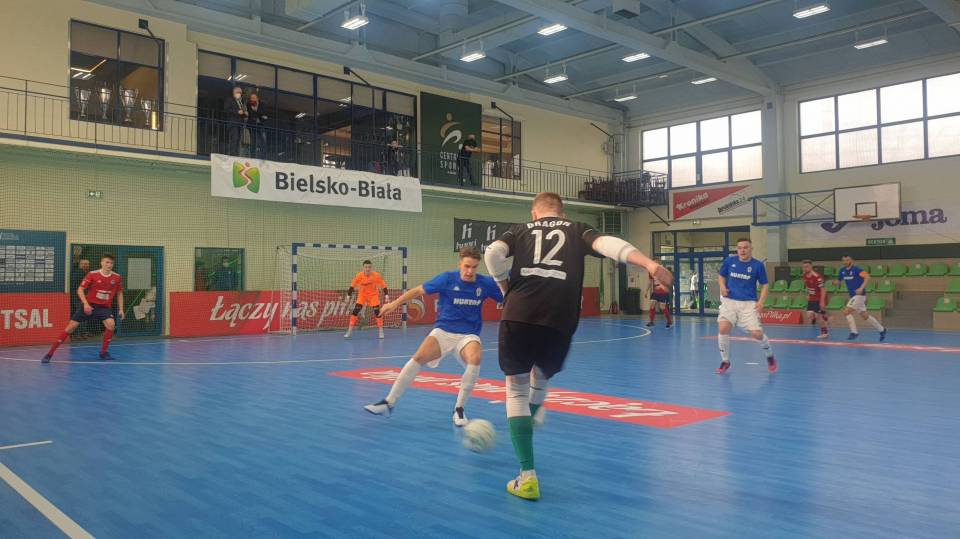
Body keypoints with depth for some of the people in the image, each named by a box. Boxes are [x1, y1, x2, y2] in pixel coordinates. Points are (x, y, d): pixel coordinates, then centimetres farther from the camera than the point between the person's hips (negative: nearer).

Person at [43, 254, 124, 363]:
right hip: (89, 306, -1)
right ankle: (50, 353, 6)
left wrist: (121, 309, 3)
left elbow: (119, 293, 10)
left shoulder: (116, 277, -3)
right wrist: (85, 304, -23)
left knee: (111, 325, -24)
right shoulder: (92, 274, -11)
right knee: (71, 327, -4)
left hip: (104, 307, 1)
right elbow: (80, 290, -10)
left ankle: (103, 352, -4)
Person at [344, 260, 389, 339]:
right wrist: (348, 295, -10)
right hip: (362, 294, 1)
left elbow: (383, 285, -12)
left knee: (377, 312, -11)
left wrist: (386, 295, -17)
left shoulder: (376, 275, -21)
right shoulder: (359, 275, -19)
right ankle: (349, 332, -1)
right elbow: (352, 285, -9)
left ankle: (381, 332, 3)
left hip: (373, 295, -1)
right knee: (355, 311, -9)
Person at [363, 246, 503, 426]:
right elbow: (419, 290, -1)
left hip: (468, 335, 0)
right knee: (418, 358, -22)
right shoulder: (447, 279, -8)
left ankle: (459, 409, -13)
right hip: (443, 331, 0)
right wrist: (396, 303, -6)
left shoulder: (485, 283, -4)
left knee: (475, 359, -32)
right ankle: (389, 403, -7)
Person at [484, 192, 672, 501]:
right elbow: (607, 244, 0)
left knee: (517, 389, 11)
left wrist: (507, 291, 14)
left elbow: (493, 254, 1)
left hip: (518, 315, 0)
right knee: (541, 378, 27)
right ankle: (529, 422, 49)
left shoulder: (520, 230, 21)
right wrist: (649, 264, -13)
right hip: (559, 320, 1)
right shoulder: (577, 231, 20)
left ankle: (527, 476, 5)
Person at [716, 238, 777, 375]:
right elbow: (721, 276, 16)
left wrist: (761, 301, -10)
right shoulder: (729, 261, 0)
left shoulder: (758, 265, -3)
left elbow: (765, 285, 4)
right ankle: (725, 361, 3)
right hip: (729, 301, 1)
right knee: (723, 329, -19)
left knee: (757, 333, -8)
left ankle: (770, 356, 26)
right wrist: (722, 287, -5)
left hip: (748, 303, -1)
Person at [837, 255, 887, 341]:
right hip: (853, 296, 8)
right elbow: (839, 281, 16)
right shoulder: (842, 271, 6)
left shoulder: (856, 269, -15)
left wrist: (861, 288, -36)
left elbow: (867, 277, -26)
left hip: (859, 295, -8)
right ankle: (881, 329, 27)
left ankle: (854, 332, -6)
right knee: (865, 316, 14)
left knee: (846, 311, -15)